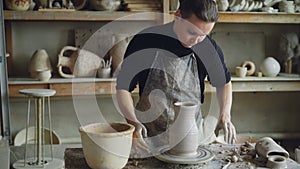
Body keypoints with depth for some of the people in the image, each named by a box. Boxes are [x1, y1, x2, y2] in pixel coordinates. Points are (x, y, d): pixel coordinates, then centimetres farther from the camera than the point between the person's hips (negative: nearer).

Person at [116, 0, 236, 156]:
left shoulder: (209, 47, -2)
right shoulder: (145, 41, -10)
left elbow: (223, 83, 17)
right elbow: (123, 88, -4)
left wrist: (225, 116, 0)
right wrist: (133, 122, -21)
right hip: (151, 137, -2)